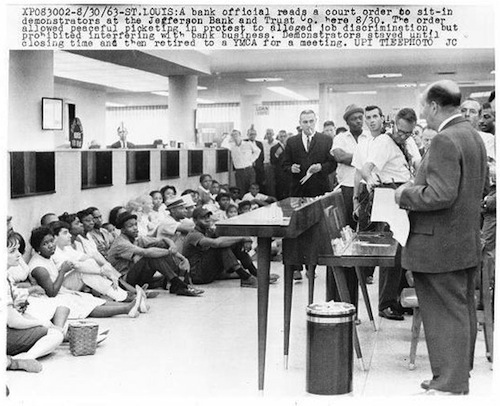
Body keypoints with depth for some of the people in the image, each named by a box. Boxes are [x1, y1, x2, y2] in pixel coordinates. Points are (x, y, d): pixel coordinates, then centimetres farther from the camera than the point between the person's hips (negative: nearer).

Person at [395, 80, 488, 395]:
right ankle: (460, 374, 29)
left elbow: (440, 194, -28)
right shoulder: (473, 136, 11)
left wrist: (406, 195, -12)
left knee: (447, 314, -2)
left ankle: (450, 385, 7)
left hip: (441, 247, -10)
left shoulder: (445, 141, -21)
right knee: (464, 311, 17)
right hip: (468, 242, 10)